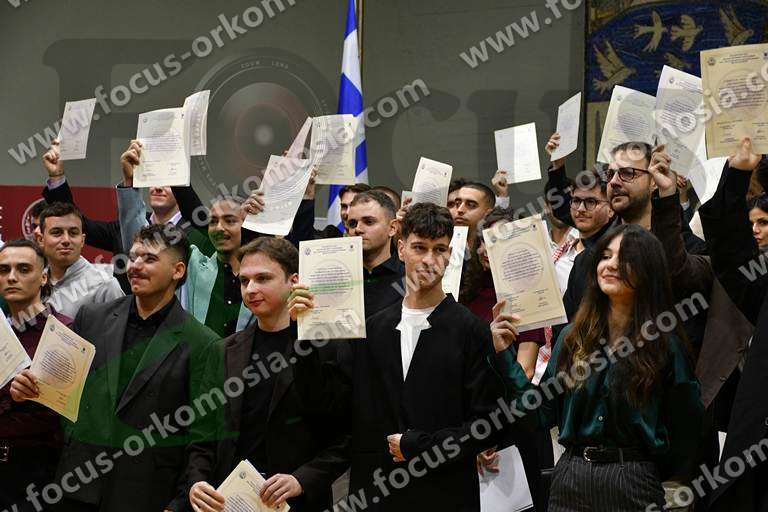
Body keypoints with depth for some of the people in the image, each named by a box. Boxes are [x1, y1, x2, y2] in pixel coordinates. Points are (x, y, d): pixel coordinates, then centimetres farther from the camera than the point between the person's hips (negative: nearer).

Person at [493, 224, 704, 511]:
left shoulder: (665, 344, -4)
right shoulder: (573, 336, 5)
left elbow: (685, 431, 1)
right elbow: (543, 414, 4)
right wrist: (505, 355, 0)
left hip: (632, 485, -3)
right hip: (570, 479, 3)